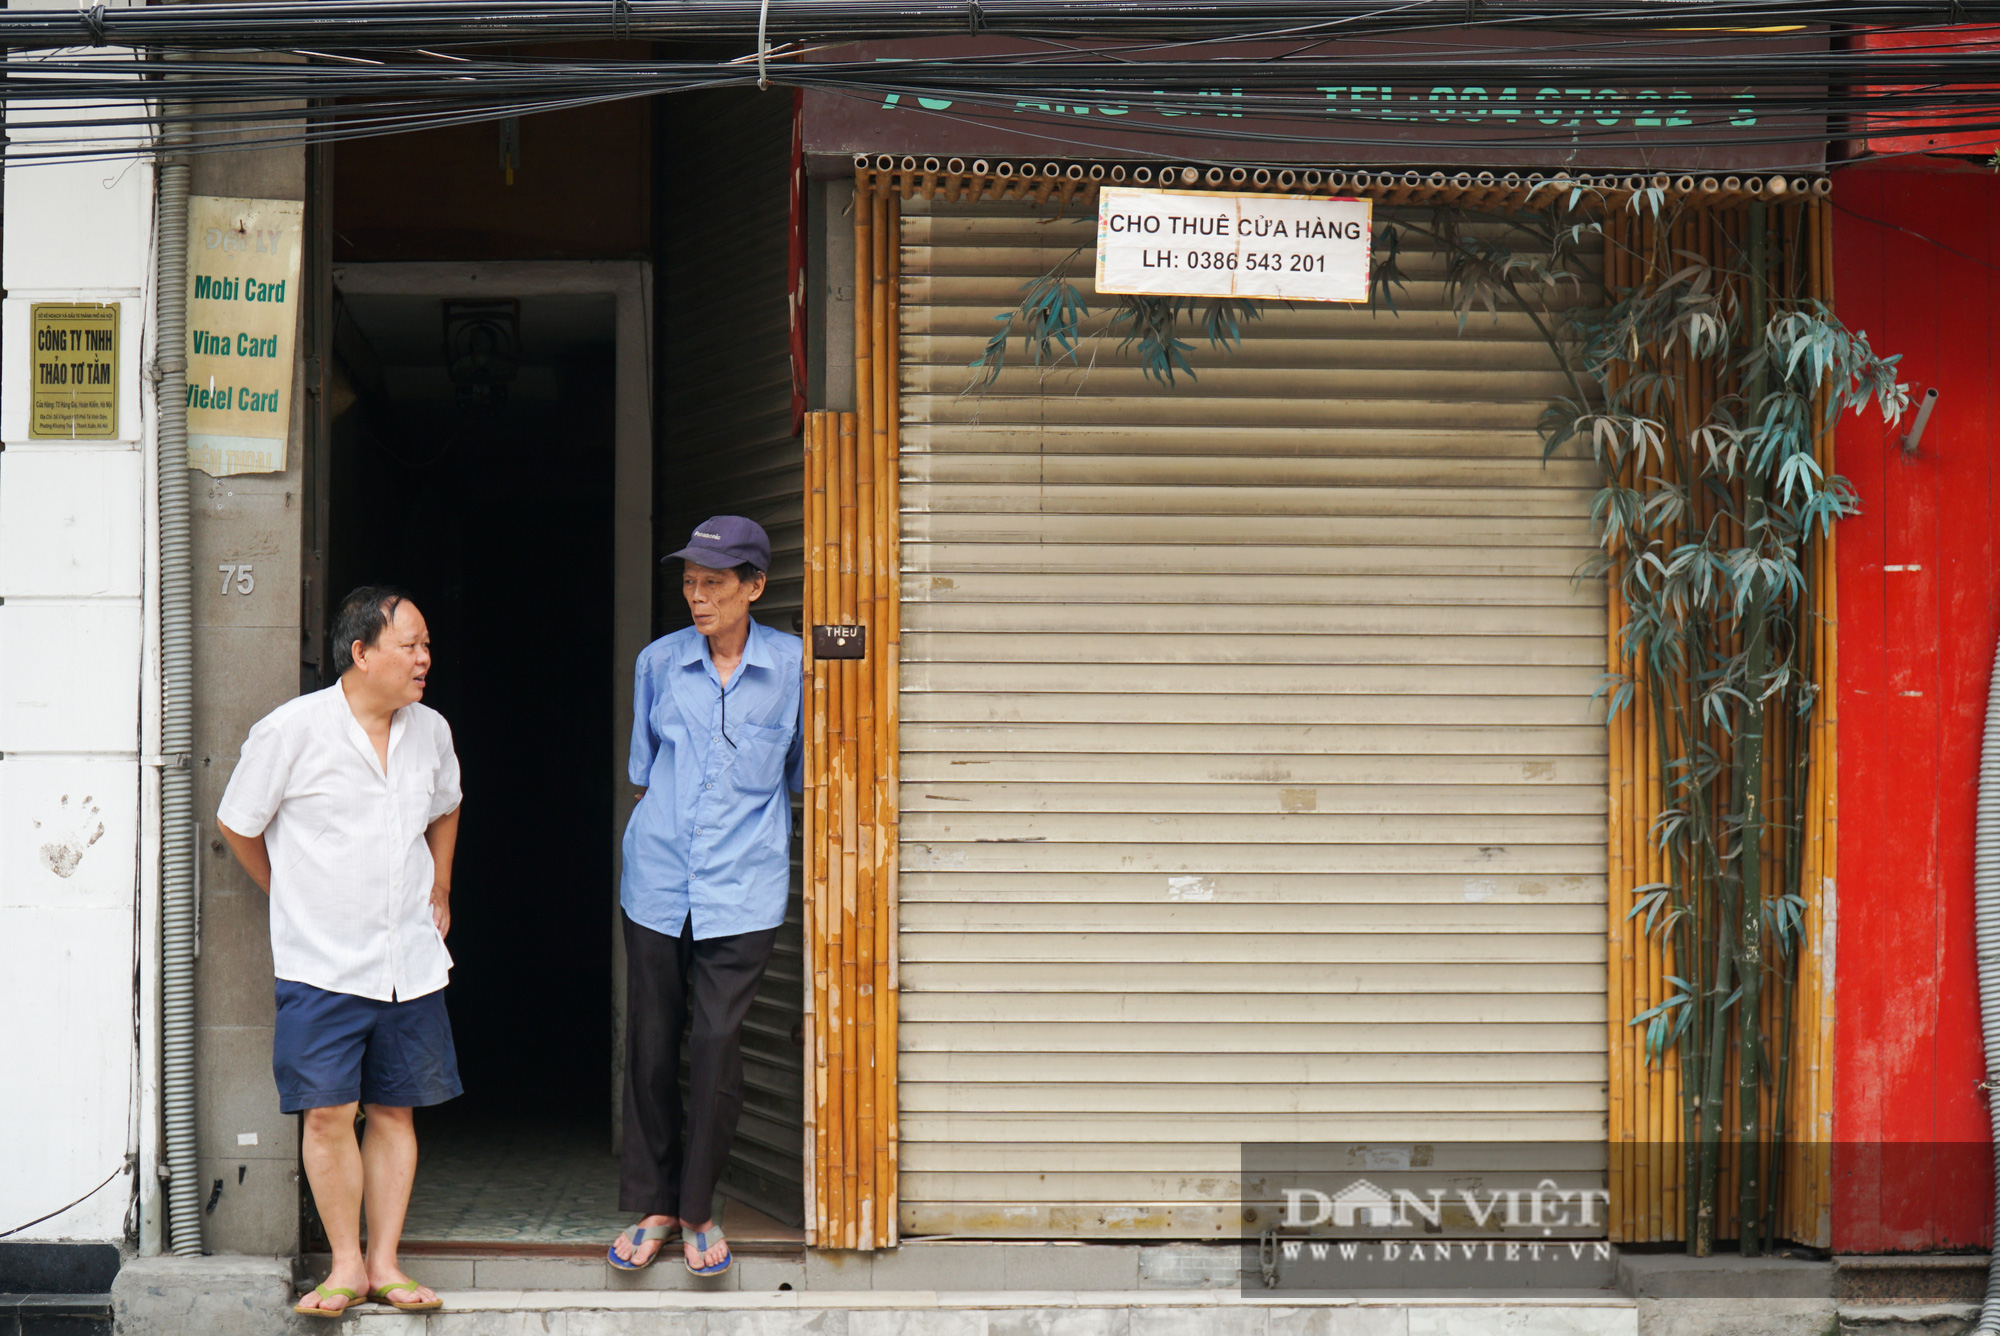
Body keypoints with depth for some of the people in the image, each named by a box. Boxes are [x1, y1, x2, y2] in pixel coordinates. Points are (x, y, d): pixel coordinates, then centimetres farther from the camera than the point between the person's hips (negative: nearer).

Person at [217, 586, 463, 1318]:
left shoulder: (430, 731, 6)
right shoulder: (292, 730, -10)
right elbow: (237, 825, 3)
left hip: (411, 960, 4)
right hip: (322, 962, -4)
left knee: (394, 1113, 6)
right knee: (328, 1114, -6)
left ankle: (385, 1263, 14)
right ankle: (346, 1265, 7)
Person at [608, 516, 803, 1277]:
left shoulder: (792, 666, -1)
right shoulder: (658, 664, 5)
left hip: (742, 888, -2)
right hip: (657, 880, 2)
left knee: (717, 1043, -7)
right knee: (651, 1042, 5)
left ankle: (697, 1210, 8)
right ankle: (650, 1206, 18)